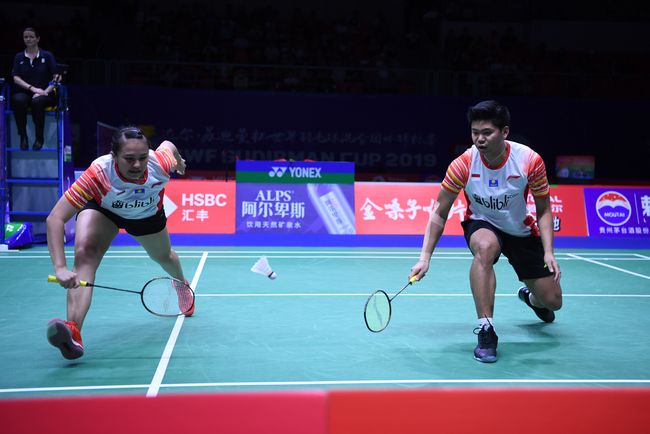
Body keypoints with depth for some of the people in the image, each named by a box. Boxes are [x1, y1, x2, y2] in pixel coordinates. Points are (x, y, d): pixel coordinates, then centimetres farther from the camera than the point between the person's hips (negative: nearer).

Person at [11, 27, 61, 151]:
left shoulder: (47, 56, 8)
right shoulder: (19, 57, 13)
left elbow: (56, 78, 1)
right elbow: (16, 78, 2)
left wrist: (46, 91, -15)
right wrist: (32, 88, -14)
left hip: (44, 94, -1)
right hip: (23, 92, 2)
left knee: (37, 101, -38)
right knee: (18, 100, -35)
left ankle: (39, 137, -22)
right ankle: (23, 136, -23)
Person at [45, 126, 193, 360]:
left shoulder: (161, 163, -38)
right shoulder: (98, 174, -46)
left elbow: (168, 144, -11)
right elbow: (55, 219, -48)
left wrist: (179, 161, 12)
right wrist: (60, 268, -60)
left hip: (147, 214, 3)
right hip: (102, 209, -3)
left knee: (163, 256, 27)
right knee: (84, 253, -32)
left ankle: (182, 284, 65)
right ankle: (73, 332, -39)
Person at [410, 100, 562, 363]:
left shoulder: (530, 161, -22)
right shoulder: (463, 165, -24)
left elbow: (543, 211, -9)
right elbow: (440, 213, -15)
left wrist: (548, 252, -21)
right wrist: (425, 257, -23)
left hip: (522, 231, 2)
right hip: (481, 225, -2)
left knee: (552, 301, 1)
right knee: (485, 247, -40)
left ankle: (529, 296, 42)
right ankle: (486, 331, -32)